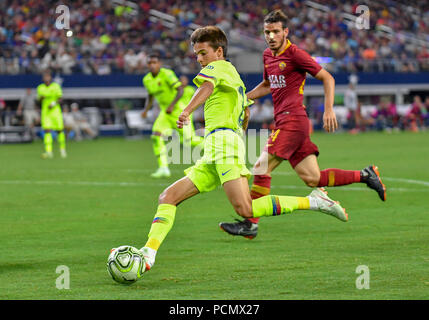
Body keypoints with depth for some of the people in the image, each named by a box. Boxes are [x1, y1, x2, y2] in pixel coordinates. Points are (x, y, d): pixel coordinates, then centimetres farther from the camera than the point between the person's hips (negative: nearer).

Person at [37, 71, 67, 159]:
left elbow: (60, 99, -2)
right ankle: (48, 151, -20)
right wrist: (41, 98, -10)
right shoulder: (40, 88, 6)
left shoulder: (56, 86, -2)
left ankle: (62, 148, 26)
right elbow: (39, 101, 12)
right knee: (47, 131, -13)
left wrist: (54, 103, -19)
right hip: (45, 112, 1)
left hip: (55, 111, -1)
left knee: (59, 130, 4)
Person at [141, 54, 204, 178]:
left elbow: (180, 90, -23)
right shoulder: (147, 80, 6)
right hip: (165, 112, 6)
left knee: (189, 140, -6)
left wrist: (172, 105, -34)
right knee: (156, 136, -15)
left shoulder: (166, 74, -17)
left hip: (179, 109, -6)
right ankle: (163, 168, -16)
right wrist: (146, 109, 7)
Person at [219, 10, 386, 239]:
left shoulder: (295, 54, -9)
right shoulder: (268, 56, 16)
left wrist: (329, 110, -14)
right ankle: (364, 175, 16)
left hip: (293, 120, -8)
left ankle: (250, 224, -9)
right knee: (312, 179, 6)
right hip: (283, 122, 8)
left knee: (261, 168, -12)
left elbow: (327, 78, -6)